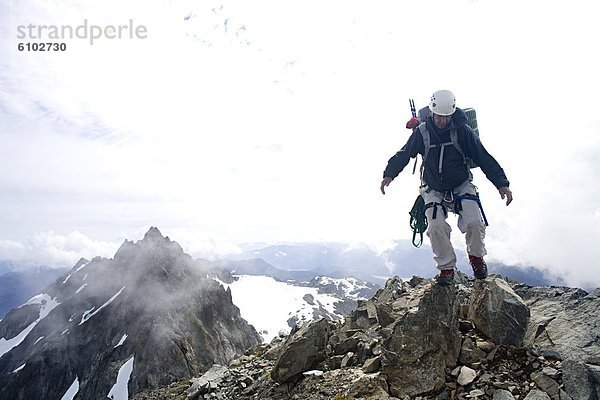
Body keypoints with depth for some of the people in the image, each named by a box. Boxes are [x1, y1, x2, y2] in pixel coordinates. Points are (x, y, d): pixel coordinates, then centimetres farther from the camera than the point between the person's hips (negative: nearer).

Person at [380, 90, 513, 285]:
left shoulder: (462, 130, -9)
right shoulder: (421, 132, -6)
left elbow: (483, 157, -6)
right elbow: (403, 154, -3)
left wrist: (501, 184, -13)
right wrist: (389, 174, -21)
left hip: (462, 186, 0)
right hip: (433, 190, 0)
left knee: (474, 222, -19)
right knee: (436, 227, -20)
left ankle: (476, 257, 14)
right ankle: (446, 268, 2)